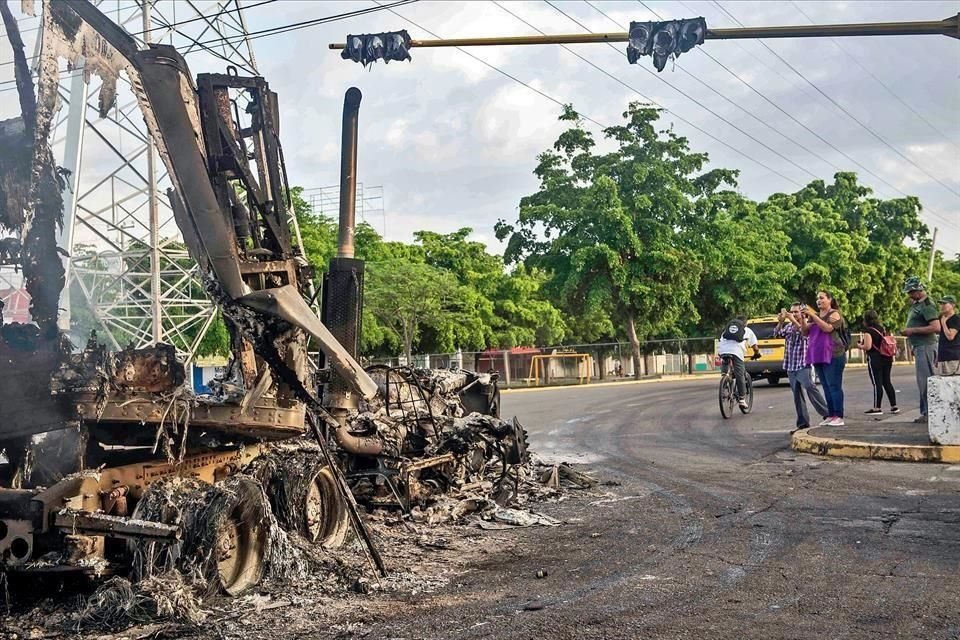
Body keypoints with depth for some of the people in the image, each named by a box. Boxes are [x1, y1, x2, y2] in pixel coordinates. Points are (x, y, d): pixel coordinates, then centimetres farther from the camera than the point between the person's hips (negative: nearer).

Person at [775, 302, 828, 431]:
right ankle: (802, 422, 8)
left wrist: (793, 320, -27)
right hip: (790, 366, 5)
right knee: (797, 395, 5)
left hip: (802, 365, -5)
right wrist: (780, 322, -15)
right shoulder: (787, 326, 14)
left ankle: (826, 413, -16)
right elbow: (777, 334, 2)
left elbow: (804, 333, -20)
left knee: (810, 388, -22)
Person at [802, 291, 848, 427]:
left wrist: (813, 315, -22)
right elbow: (806, 333, 11)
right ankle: (831, 415, 13)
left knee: (834, 386, -8)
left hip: (833, 356, -7)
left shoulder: (834, 314, -2)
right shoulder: (815, 315, 15)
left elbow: (828, 328, -20)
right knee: (826, 387, 8)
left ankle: (839, 417, -8)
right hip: (818, 356, 7)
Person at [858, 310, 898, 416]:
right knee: (887, 382, 12)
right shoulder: (882, 329, 12)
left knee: (877, 383, -4)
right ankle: (894, 406, 13)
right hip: (887, 358, 8)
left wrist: (860, 345, 1)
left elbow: (867, 346, -19)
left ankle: (877, 408, -1)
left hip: (875, 359, -8)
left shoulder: (868, 331, -11)